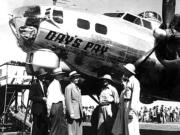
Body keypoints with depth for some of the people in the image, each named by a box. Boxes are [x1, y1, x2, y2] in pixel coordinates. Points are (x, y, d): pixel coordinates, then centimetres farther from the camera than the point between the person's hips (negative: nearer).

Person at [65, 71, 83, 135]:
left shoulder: (77, 88, 18)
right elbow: (68, 101, -13)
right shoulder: (68, 87, -9)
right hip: (73, 113, -8)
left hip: (79, 114, 8)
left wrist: (81, 112, 16)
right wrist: (71, 113, -18)